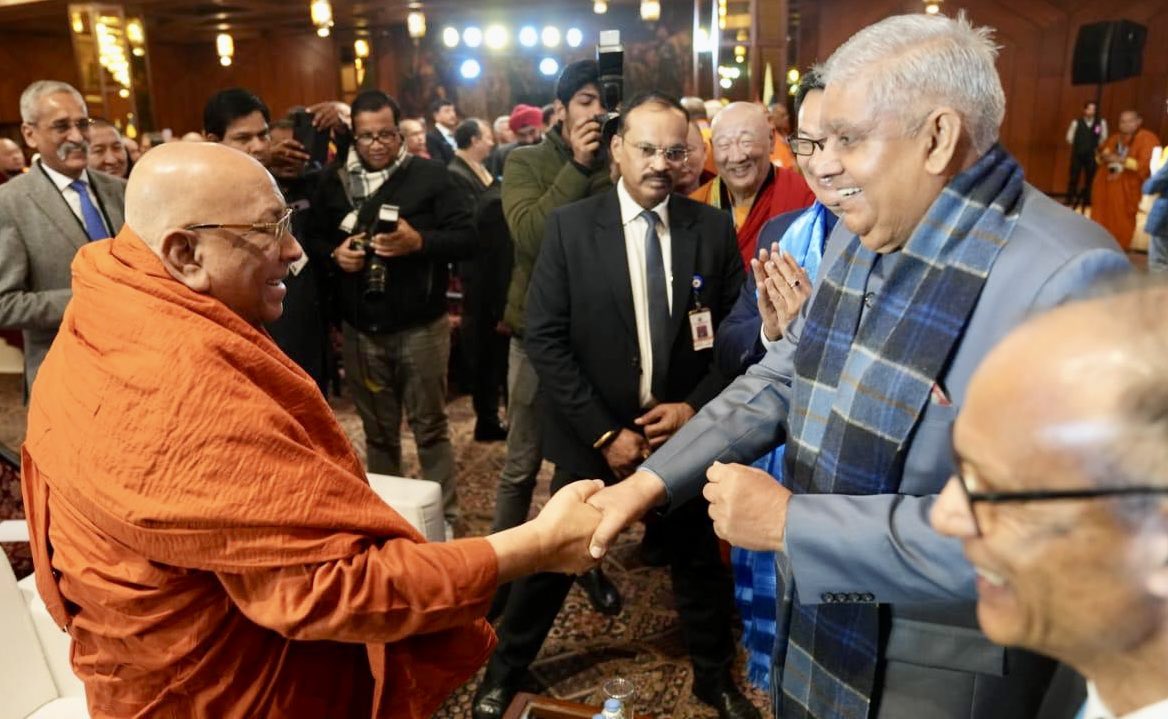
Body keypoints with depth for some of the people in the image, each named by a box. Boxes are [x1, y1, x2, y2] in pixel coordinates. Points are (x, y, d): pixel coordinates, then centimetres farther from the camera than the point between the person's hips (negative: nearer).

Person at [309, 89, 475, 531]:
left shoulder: (429, 175, -4)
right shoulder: (333, 180, 6)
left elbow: (467, 237, -9)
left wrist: (418, 242, -25)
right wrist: (334, 253, -10)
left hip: (420, 326, -3)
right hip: (360, 329, 3)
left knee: (430, 426, 7)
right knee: (378, 431, 16)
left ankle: (444, 517, 20)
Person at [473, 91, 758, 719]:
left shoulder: (713, 228, -4)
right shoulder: (569, 227, -10)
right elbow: (544, 339, -12)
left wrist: (696, 406, -11)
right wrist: (603, 431, -15)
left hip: (685, 426, 2)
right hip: (593, 432, -2)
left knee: (699, 556, 18)